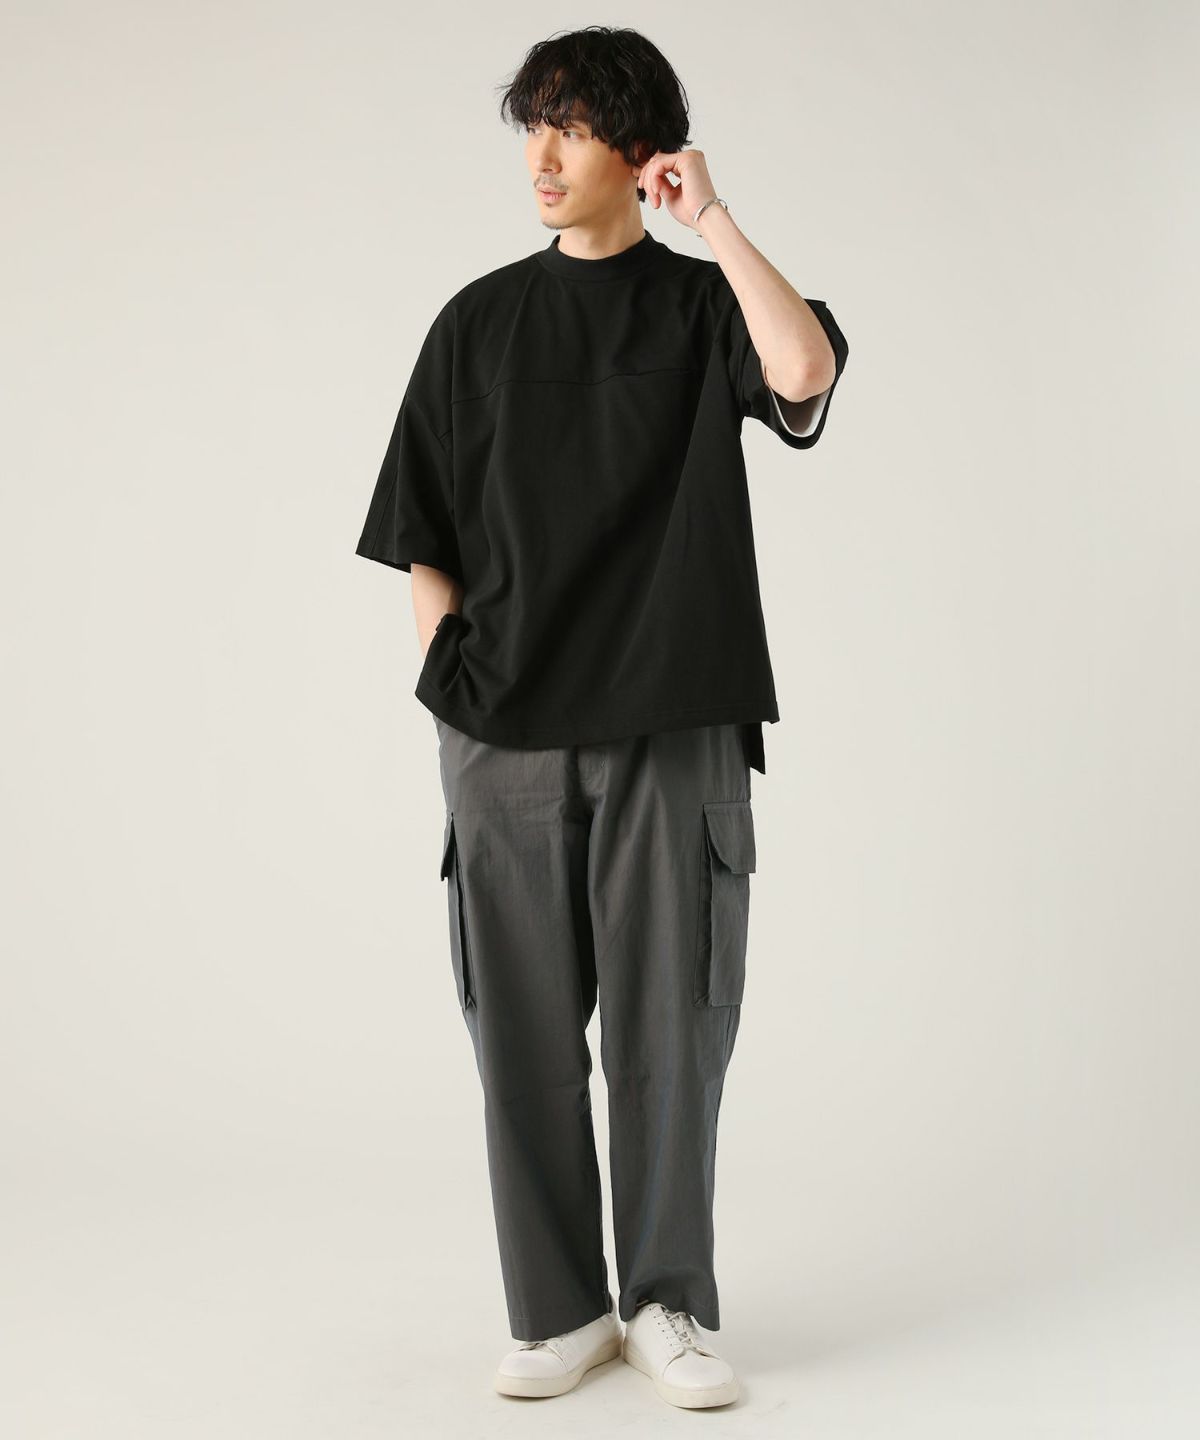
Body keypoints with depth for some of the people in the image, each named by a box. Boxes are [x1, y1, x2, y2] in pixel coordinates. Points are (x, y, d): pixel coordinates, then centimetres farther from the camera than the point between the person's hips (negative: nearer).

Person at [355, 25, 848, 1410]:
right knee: (525, 1027, 5)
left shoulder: (706, 306, 6)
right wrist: (451, 677, 2)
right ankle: (558, 1309, 18)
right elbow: (422, 536, 11)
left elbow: (806, 375, -17)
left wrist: (713, 221, -11)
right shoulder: (479, 321, 11)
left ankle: (667, 1304, 18)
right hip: (505, 736, 2)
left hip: (674, 727, -1)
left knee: (670, 1024, 3)